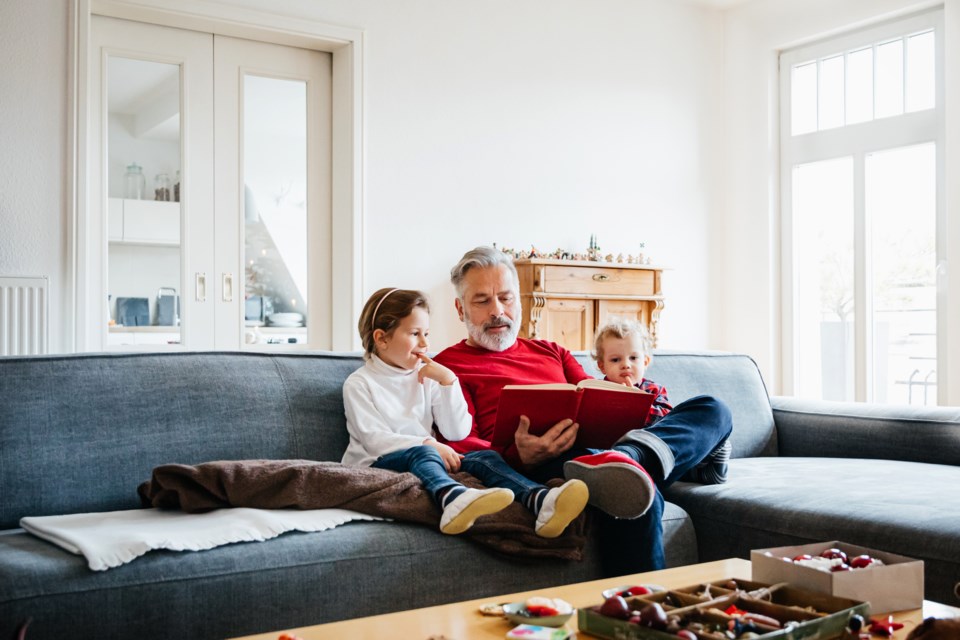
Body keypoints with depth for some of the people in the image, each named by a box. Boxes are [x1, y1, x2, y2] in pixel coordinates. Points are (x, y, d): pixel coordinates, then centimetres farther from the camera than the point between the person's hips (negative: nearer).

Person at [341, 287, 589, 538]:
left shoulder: (426, 377, 15)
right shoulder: (359, 383, 3)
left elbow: (457, 432, 6)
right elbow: (374, 439, -11)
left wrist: (448, 381, -4)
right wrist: (428, 444, -24)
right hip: (377, 464, -5)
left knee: (484, 457, -21)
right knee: (422, 453, -36)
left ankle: (541, 501, -51)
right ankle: (453, 498, -72)